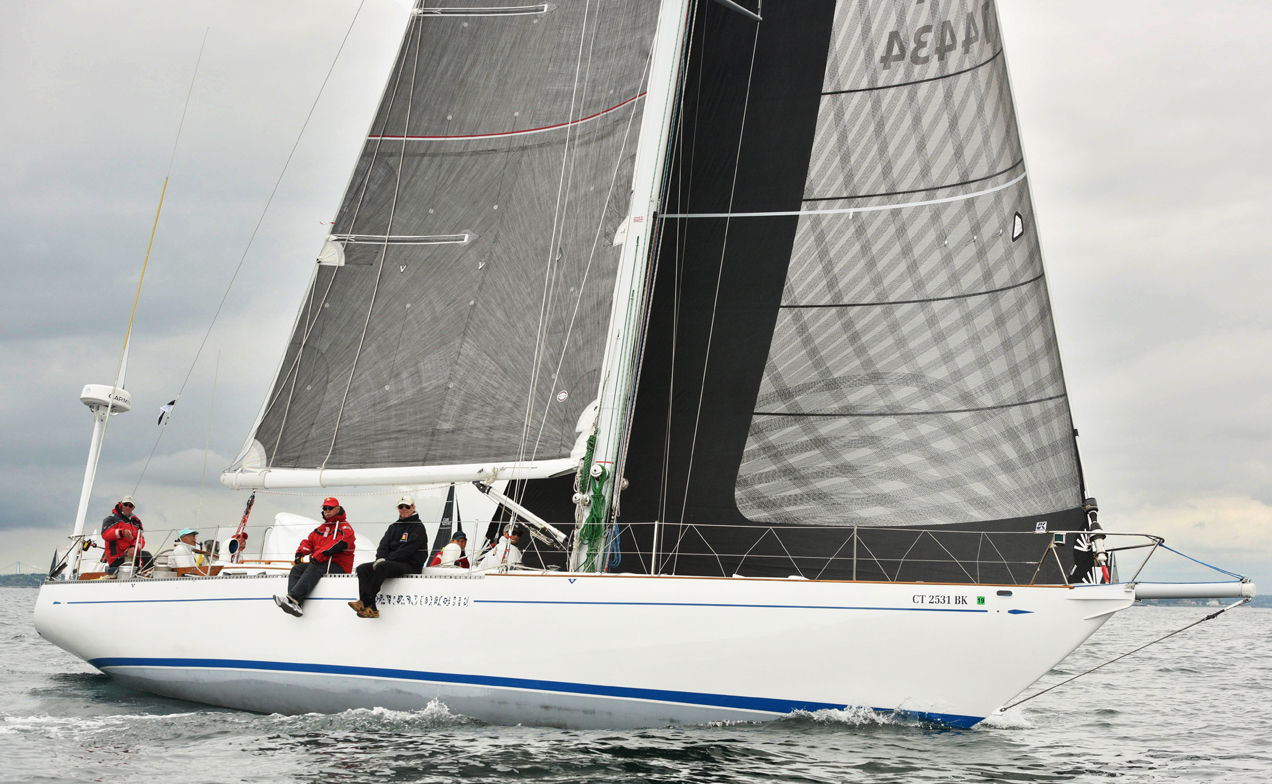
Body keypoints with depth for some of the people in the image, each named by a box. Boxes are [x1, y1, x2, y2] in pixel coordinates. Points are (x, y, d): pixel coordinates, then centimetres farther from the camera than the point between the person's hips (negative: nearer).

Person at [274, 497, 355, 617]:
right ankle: (295, 604, -38)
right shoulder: (321, 528, 27)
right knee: (296, 569, -16)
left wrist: (318, 555, -26)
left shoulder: (345, 527, 1)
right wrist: (300, 553, -3)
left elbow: (339, 544, -17)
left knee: (313, 569, -34)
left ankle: (292, 598, -52)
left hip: (338, 566, -7)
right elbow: (308, 541, 20)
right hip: (319, 564, 7)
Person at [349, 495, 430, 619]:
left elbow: (407, 549, -14)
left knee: (382, 566, -34)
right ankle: (370, 609, -26)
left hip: (410, 566, -8)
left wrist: (386, 560, -18)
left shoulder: (418, 527, -2)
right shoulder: (393, 527, 22)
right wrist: (380, 558, -11)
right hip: (391, 563, 8)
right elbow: (383, 545, 12)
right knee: (362, 568, -12)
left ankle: (364, 602, -37)